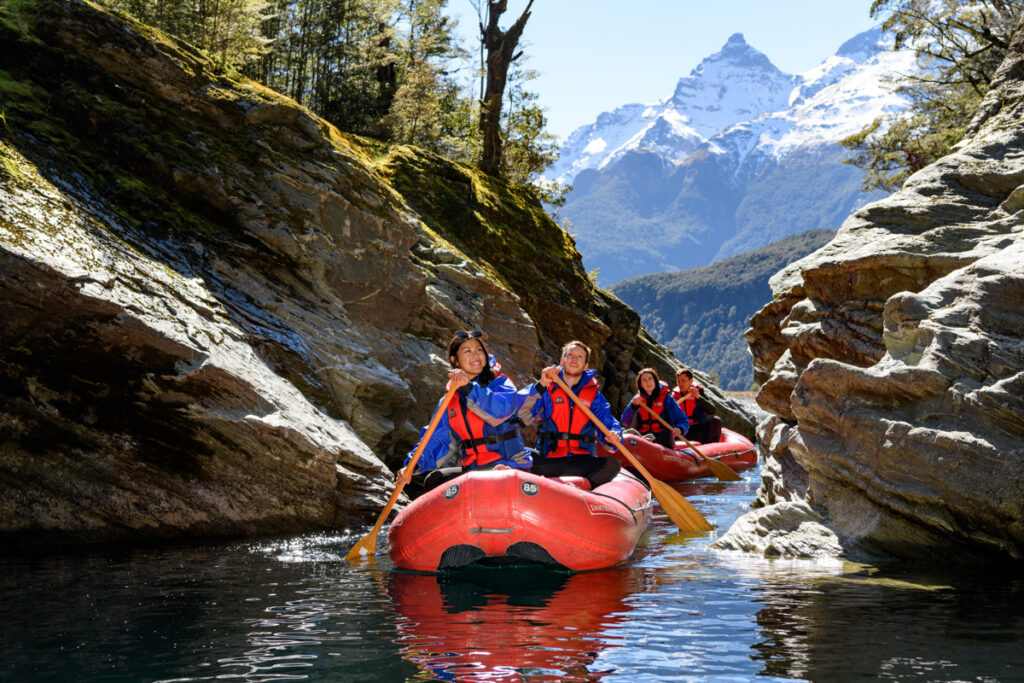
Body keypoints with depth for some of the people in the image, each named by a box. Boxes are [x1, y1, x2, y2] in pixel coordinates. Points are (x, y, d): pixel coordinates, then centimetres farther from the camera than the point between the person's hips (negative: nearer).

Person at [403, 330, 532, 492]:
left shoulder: (501, 384, -1)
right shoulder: (449, 401, 14)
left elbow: (500, 410, -24)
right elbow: (437, 439, 7)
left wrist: (468, 387, -33)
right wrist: (412, 465, -10)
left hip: (508, 466, -6)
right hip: (472, 468, 6)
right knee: (434, 481, -11)